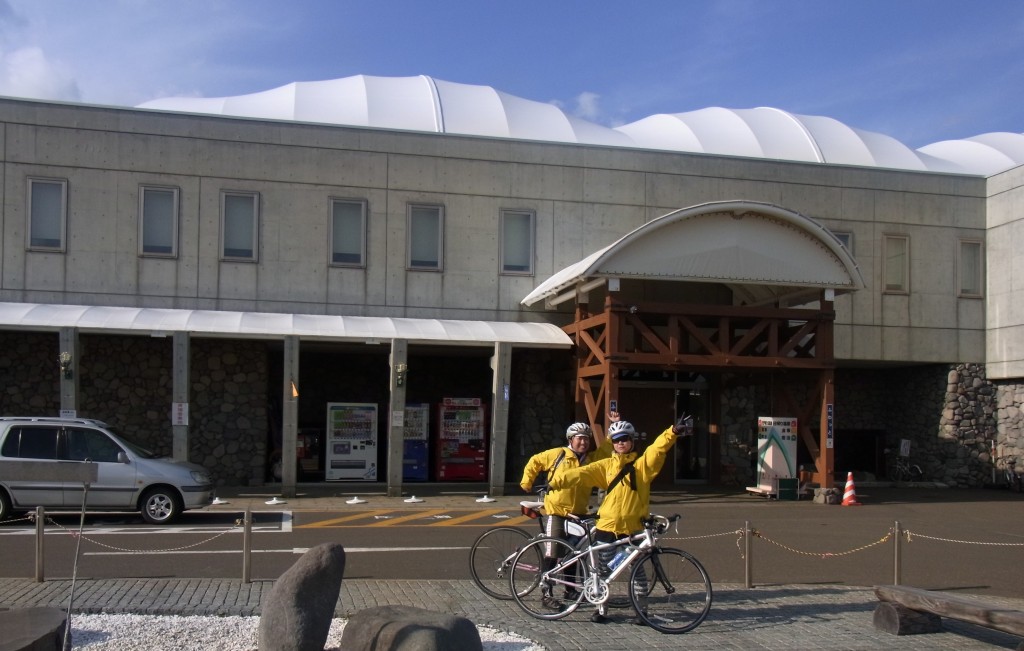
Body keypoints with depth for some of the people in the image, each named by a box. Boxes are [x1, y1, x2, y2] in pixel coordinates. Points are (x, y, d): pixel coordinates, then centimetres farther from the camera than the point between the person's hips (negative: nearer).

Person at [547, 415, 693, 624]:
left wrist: (673, 432, -34)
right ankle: (601, 609, 22)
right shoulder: (606, 465, 7)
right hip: (607, 526, 2)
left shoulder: (643, 463, 1)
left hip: (633, 528, -2)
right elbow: (581, 474, -4)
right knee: (603, 570, 8)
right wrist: (555, 482, -16)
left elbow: (658, 448, -16)